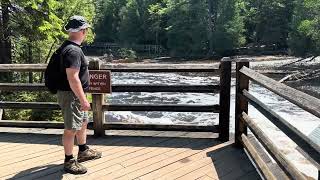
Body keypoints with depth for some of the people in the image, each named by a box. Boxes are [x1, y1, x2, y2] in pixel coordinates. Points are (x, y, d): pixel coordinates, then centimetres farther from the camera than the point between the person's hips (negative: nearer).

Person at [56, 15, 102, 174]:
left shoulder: (68, 46, 10)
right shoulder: (73, 50, -23)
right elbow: (73, 78, -29)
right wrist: (83, 100, -25)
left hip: (75, 95, 11)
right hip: (71, 95, -11)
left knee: (83, 122, 22)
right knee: (71, 129, 0)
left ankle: (83, 152, 37)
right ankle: (69, 162, 14)